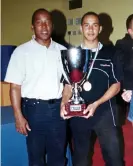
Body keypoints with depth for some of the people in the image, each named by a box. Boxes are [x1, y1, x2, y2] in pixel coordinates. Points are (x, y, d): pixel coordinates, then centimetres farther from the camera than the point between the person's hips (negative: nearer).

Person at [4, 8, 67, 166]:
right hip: (34, 108, -2)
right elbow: (15, 86, -6)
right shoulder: (22, 51, -5)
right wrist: (19, 116, -11)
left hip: (57, 108, 3)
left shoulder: (62, 51, 5)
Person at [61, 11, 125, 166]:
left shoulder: (111, 53, 2)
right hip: (78, 114, 2)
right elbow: (68, 84, 7)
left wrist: (96, 104, -13)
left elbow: (116, 85, 1)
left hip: (104, 113, -1)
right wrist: (63, 103, -12)